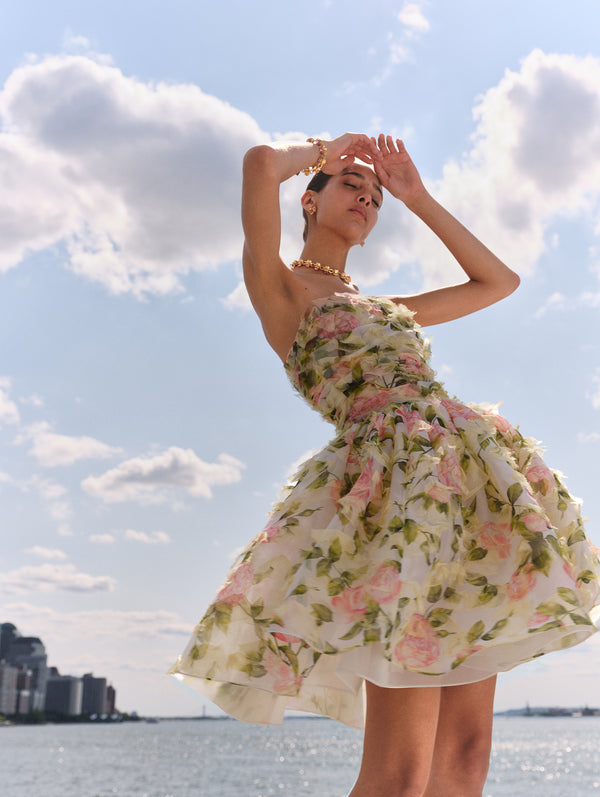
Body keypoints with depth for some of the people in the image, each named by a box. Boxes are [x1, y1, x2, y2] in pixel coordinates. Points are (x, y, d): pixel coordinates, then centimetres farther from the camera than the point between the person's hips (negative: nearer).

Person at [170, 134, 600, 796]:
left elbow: (500, 281, 35)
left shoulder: (388, 308, 29)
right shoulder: (280, 287, 9)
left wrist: (417, 198, 34)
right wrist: (327, 148, 14)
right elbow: (262, 162, -8)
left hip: (465, 477, 7)